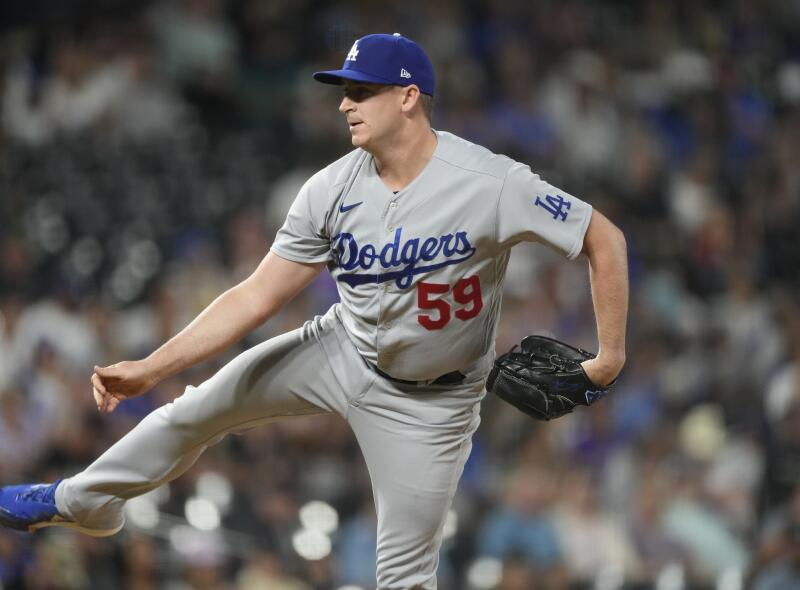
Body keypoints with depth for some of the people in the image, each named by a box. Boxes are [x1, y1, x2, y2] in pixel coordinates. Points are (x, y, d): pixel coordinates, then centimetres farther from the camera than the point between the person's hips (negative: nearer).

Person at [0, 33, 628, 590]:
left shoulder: (492, 184, -27)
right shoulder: (333, 190, -12)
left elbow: (606, 240, -19)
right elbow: (258, 296, -9)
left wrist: (611, 356, -21)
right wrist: (150, 369, -13)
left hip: (428, 402, -5)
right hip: (341, 353, 5)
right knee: (197, 409, 9)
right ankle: (81, 501, 33)